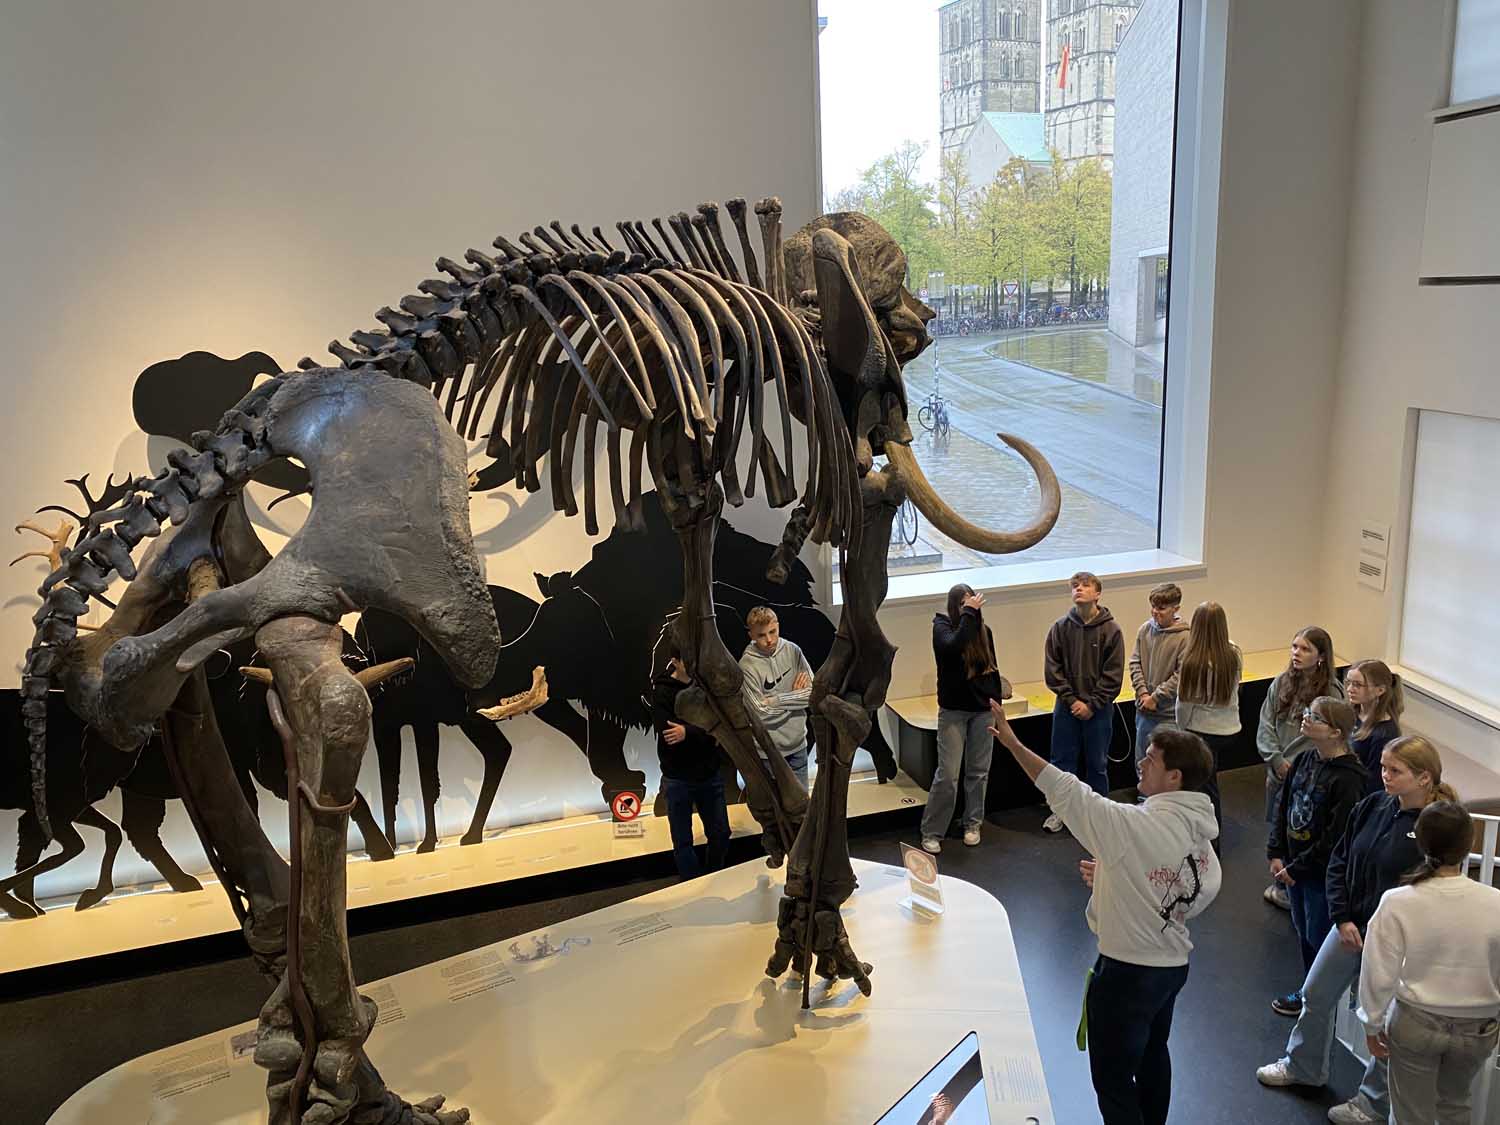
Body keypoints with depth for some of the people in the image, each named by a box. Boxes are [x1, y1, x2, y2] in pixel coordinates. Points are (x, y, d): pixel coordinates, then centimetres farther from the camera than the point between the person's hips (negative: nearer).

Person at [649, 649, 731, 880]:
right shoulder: (663, 692, -12)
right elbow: (668, 734, -23)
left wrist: (689, 732, -23)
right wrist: (705, 732, -25)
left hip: (710, 775, 4)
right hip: (678, 780, -4)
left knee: (720, 834, 14)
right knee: (683, 843, 6)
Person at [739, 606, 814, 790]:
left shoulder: (793, 651, -4)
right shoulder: (747, 665, -17)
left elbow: (813, 691, -4)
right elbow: (762, 712, -18)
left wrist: (777, 701, -14)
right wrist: (796, 696, -8)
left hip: (798, 744, 4)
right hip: (769, 750, -4)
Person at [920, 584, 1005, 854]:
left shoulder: (984, 631, 4)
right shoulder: (942, 626, -8)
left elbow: (992, 668, 13)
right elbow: (954, 645, -31)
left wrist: (997, 700, 12)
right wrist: (968, 614, -25)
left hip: (983, 710, 4)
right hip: (953, 710, -4)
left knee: (978, 771, 12)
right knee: (947, 774, -6)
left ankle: (972, 824, 27)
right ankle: (931, 832, 4)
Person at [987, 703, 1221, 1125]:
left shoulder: (1135, 826, -26)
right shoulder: (1200, 835, -1)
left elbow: (1068, 793, -25)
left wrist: (1012, 742, -22)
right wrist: (1114, 878, 5)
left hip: (1126, 973, -8)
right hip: (1173, 965, 8)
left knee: (1113, 1078, 8)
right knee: (1153, 1055, 28)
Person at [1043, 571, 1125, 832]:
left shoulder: (1111, 630, -8)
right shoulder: (1060, 627, -4)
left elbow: (1113, 675, -7)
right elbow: (1053, 669, -2)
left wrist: (1091, 704, -11)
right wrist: (1071, 700, -9)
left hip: (1099, 709, -1)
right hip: (1066, 706, 2)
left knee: (1097, 763, 10)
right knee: (1062, 761, 10)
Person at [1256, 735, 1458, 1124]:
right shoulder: (1373, 806, -5)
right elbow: (1338, 863, 3)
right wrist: (1342, 918, -5)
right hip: (1350, 926, 6)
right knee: (1315, 996, 19)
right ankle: (1302, 1066, 42)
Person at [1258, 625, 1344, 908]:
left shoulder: (1331, 691, -13)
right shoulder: (1281, 683, 1)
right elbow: (1265, 726, 2)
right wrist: (1277, 761, -8)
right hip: (1278, 772, 5)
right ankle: (1281, 886, 35)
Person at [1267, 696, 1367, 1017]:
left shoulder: (1348, 779, -24)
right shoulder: (1303, 760, 0)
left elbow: (1336, 837, -22)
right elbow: (1282, 807, 7)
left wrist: (1296, 868, -15)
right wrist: (1276, 854, 1)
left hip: (1325, 873, -7)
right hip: (1294, 866, 7)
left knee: (1319, 937, 8)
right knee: (1304, 933, 21)